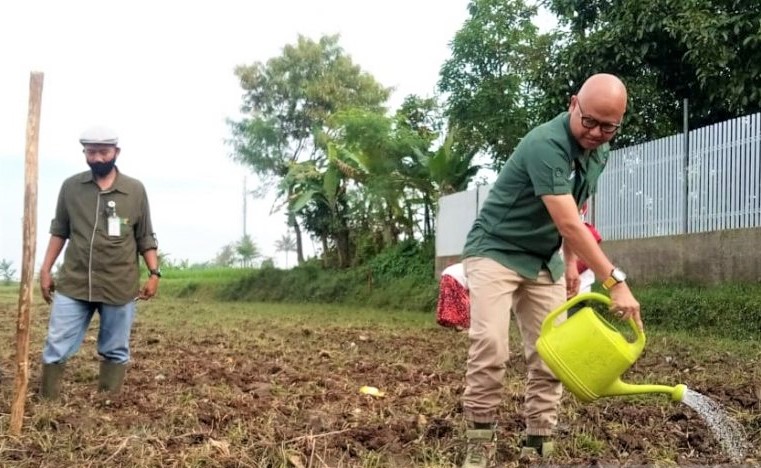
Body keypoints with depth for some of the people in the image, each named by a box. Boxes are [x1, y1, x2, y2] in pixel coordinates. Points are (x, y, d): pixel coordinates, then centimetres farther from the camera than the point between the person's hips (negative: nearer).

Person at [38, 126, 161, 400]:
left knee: (115, 351, 8)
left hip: (119, 286, -1)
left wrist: (154, 273, -1)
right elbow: (59, 231, 12)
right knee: (56, 347, 2)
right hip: (73, 283, 1)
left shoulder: (135, 190, 1)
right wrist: (45, 270, 9)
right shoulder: (70, 187, 4)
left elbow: (145, 237, 6)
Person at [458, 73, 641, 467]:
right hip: (495, 251, -8)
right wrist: (615, 281, -36)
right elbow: (567, 222, -34)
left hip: (544, 261, 8)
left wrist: (571, 263, 12)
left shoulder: (598, 152, 1)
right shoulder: (546, 144, -27)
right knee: (489, 346, -21)